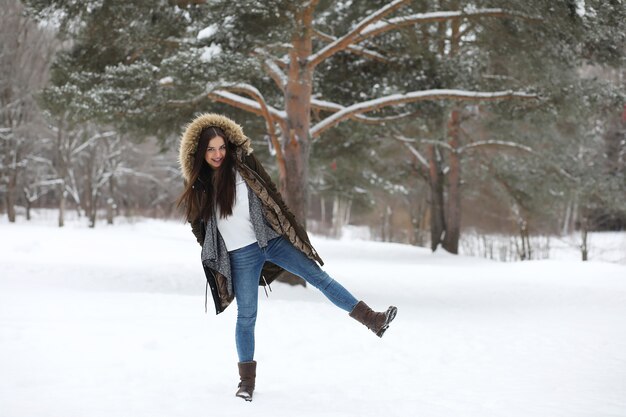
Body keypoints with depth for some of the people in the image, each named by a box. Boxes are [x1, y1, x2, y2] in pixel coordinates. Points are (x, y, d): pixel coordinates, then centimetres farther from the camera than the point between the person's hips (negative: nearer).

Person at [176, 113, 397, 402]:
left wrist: (289, 230, 5)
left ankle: (372, 320, -1)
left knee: (319, 277, -2)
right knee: (246, 315, 0)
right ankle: (247, 380, 12)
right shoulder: (198, 186, 1)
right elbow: (197, 223, 14)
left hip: (271, 240, 1)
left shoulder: (242, 165, -1)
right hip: (241, 254, -1)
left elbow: (269, 195, 4)